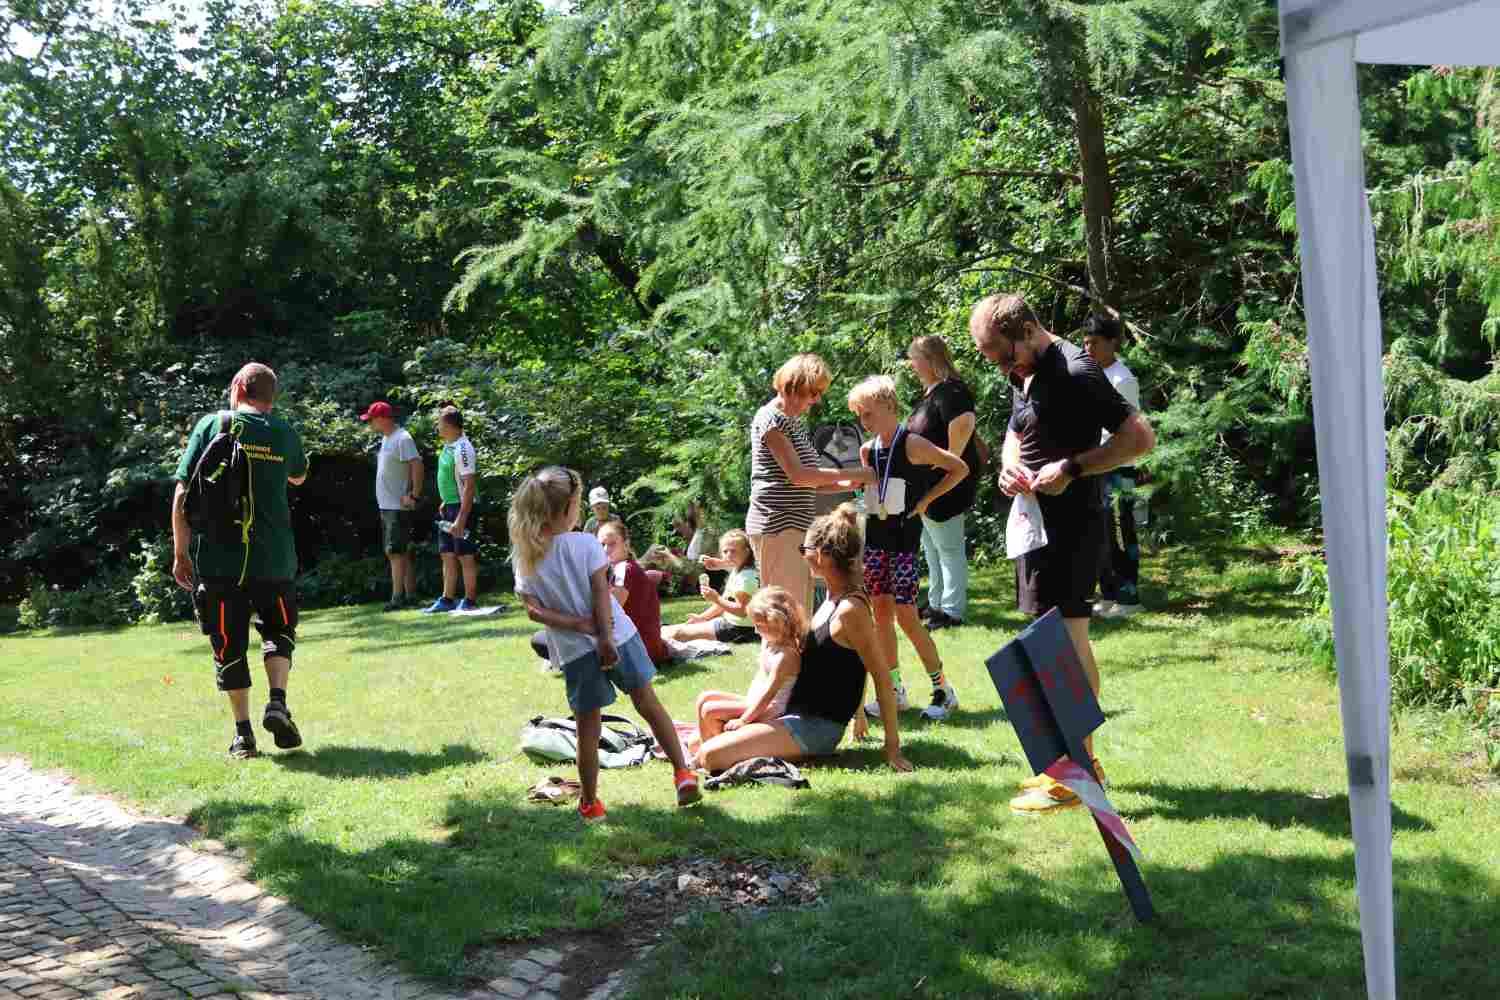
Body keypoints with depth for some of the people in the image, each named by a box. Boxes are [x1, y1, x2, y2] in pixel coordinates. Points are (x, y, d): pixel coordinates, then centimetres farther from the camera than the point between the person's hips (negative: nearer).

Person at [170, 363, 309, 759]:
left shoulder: (212, 425, -1)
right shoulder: (284, 433, 4)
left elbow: (182, 495, -4)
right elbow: (298, 477, 27)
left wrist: (180, 553, 2)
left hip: (218, 558, -1)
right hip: (273, 557, 1)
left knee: (229, 644, 9)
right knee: (279, 630, 19)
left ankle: (243, 733, 10)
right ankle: (277, 701, -3)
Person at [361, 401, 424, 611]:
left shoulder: (402, 438, -15)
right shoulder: (385, 438, 15)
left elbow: (417, 465, -22)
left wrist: (414, 495, -22)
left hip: (399, 507, -10)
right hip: (386, 506, 10)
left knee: (397, 552, -10)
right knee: (400, 553, 12)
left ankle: (397, 597, -9)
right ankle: (410, 594, 17)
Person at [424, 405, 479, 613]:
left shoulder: (463, 449, -20)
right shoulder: (448, 446, 9)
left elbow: (469, 486, -24)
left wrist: (461, 519, -26)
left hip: (462, 507, -9)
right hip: (450, 507, 9)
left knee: (466, 556, -1)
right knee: (447, 555, 12)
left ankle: (469, 602, 7)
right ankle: (447, 600, 19)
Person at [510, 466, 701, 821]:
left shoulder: (525, 559, -1)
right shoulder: (586, 544, -10)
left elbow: (534, 611, -8)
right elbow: (600, 595, -15)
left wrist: (579, 625, -10)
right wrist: (605, 637, -15)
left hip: (575, 652, 2)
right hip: (617, 637, -2)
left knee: (588, 730, 12)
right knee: (650, 705, 16)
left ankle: (590, 804, 20)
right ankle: (682, 773, 14)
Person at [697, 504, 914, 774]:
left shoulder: (850, 609, -21)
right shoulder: (833, 598, 7)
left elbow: (882, 678, -19)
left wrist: (892, 747, -17)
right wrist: (858, 715, 26)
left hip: (816, 728, -9)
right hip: (796, 714, 10)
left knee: (710, 755, -21)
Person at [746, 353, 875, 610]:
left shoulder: (795, 422, 19)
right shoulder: (771, 418, -10)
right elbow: (796, 474, -18)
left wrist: (849, 484, 5)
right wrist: (851, 473, -13)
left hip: (796, 525, 9)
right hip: (777, 524, -9)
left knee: (802, 604, 9)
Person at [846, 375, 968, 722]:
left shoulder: (912, 443, -10)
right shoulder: (868, 450, 9)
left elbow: (960, 468, -7)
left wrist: (926, 500, -8)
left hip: (904, 536, -7)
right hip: (875, 535, 7)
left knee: (906, 615, -10)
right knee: (881, 612, 5)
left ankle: (943, 690, 0)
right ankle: (895, 691, 13)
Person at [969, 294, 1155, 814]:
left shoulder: (1075, 374, -18)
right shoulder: (1028, 374, 12)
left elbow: (1141, 437, -20)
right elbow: (1016, 434, 26)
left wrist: (1071, 468, -23)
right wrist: (1009, 465, 4)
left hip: (1069, 524, -10)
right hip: (1040, 520, 10)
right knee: (1068, 640, 15)